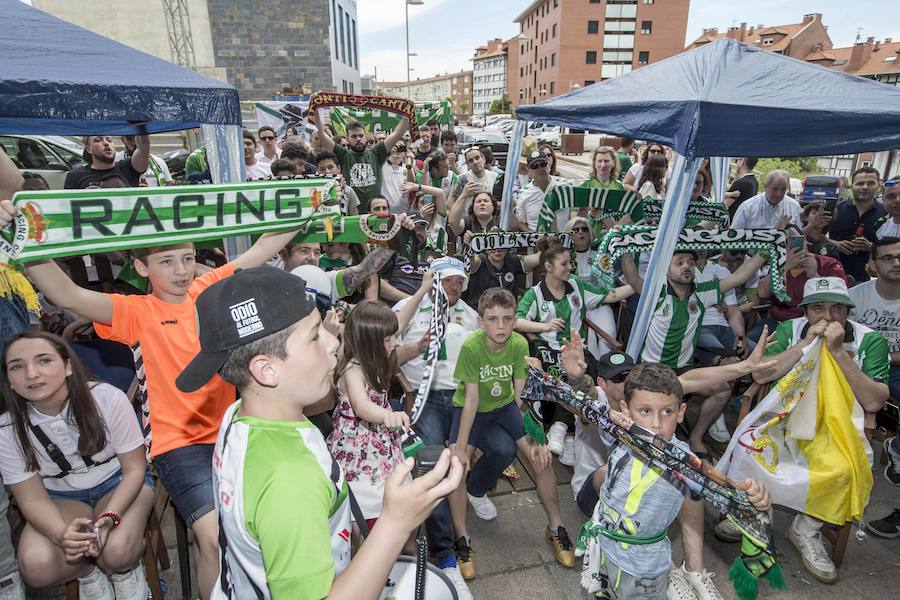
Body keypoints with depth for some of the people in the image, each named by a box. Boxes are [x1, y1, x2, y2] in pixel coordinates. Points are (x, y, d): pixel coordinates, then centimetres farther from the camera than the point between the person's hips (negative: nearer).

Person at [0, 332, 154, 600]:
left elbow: (134, 469, -14)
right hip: (61, 497, 3)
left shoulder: (108, 399, -24)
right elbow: (33, 498, -9)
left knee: (117, 552, -31)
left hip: (118, 483, -2)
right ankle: (87, 572, 7)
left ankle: (127, 568, 6)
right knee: (36, 567, -26)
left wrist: (110, 516, -31)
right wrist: (62, 534, -31)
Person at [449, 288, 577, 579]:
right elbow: (471, 400, -25)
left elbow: (520, 397, -15)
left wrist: (535, 440, -21)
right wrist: (460, 447, -29)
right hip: (471, 410, -2)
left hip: (505, 406, 3)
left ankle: (556, 529, 13)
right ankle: (461, 539, -5)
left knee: (541, 457, -11)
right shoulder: (471, 347, -28)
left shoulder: (520, 344, -19)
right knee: (457, 463, -24)